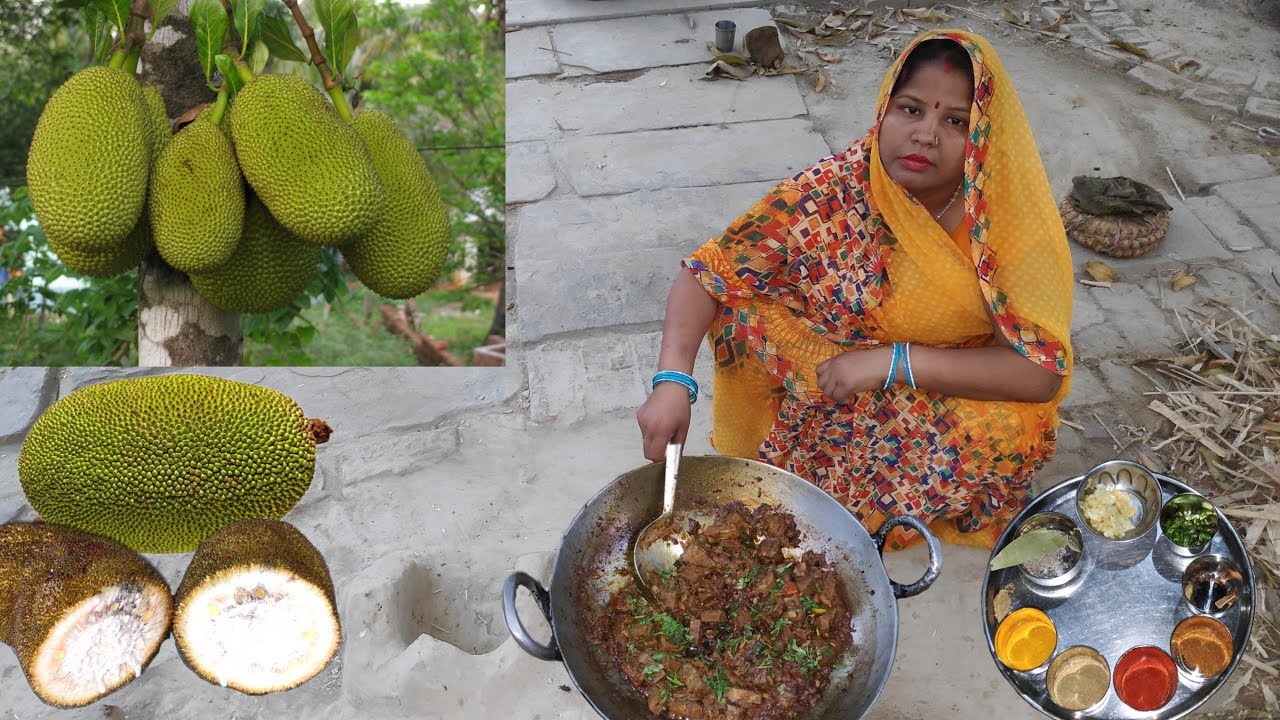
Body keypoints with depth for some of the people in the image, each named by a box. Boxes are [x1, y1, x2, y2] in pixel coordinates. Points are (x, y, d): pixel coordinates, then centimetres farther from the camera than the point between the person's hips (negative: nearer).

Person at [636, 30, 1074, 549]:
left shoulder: (1009, 216, -19)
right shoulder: (828, 194, -19)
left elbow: (1042, 372, -23)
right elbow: (705, 276, -16)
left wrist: (892, 361, -29)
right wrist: (672, 382, -33)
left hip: (953, 387, 0)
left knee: (1018, 433, -30)